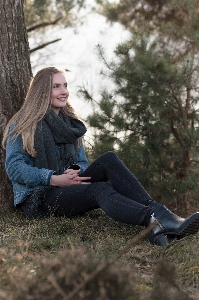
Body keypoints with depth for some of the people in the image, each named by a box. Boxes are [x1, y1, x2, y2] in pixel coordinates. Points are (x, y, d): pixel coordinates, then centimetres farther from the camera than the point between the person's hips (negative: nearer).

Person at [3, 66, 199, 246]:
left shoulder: (70, 123, 20)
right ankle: (157, 221, -62)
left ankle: (158, 213, -45)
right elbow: (14, 168, -9)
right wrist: (55, 179, -20)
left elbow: (82, 162, 17)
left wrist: (75, 173, -9)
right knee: (100, 190, -36)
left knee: (108, 160, -25)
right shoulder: (22, 126, 2)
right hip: (37, 198, -5)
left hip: (67, 189, 6)